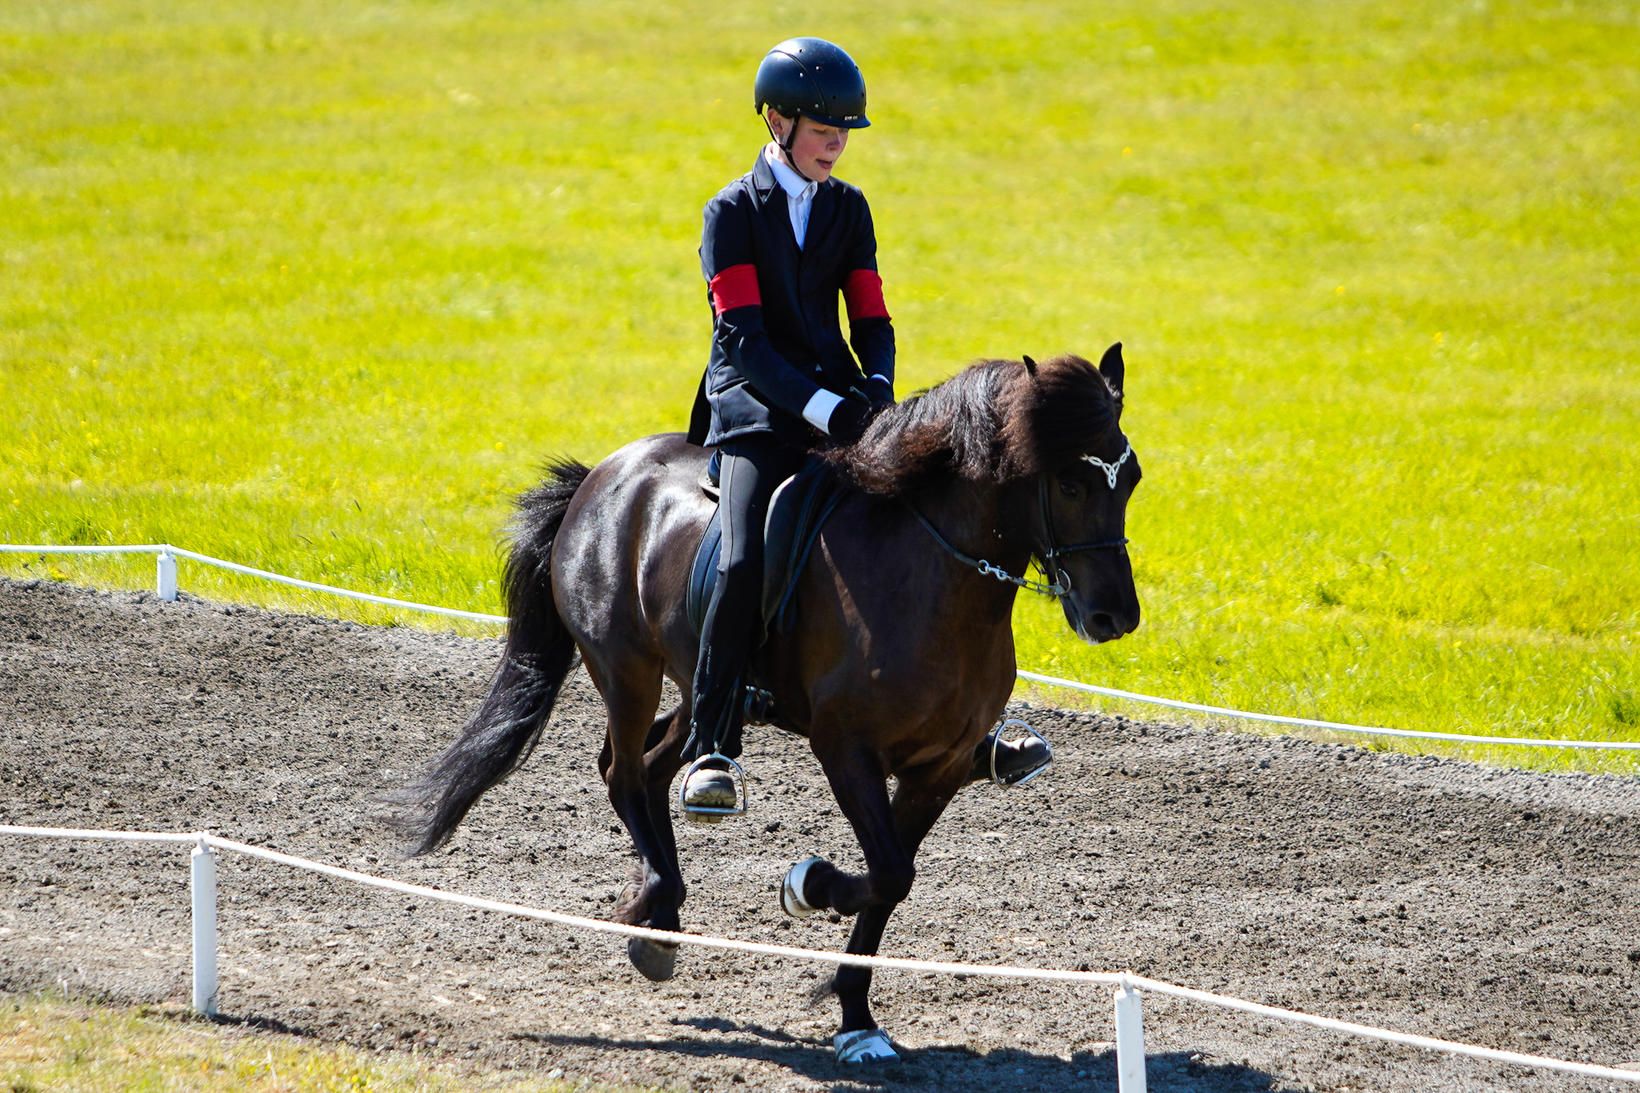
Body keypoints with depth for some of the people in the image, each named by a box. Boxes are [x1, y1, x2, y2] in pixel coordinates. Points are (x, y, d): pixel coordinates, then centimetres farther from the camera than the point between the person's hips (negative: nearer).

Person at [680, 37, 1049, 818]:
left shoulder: (848, 209, 13)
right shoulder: (733, 213, -3)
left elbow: (870, 321, 10)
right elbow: (744, 338, -13)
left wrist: (876, 388, -13)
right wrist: (824, 407, -25)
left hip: (842, 414, 5)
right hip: (756, 414, -5)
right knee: (744, 561, -26)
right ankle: (710, 750, -21)